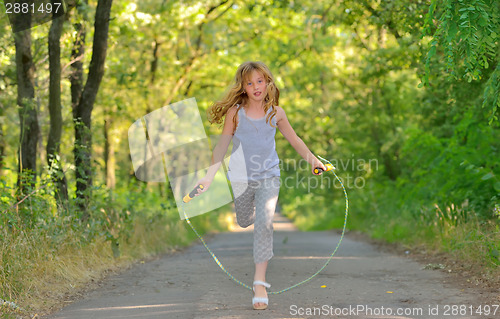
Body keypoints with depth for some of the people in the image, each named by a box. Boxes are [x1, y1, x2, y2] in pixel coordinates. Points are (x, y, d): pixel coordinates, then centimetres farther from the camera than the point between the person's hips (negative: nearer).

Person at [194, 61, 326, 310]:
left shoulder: (276, 112, -2)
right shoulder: (235, 112, -7)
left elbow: (294, 140, 11)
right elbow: (222, 145, -4)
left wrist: (314, 162, 13)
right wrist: (208, 176, -10)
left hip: (269, 177, -1)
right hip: (240, 177, 1)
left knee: (264, 223, -16)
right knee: (244, 222, 18)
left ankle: (260, 282, -14)